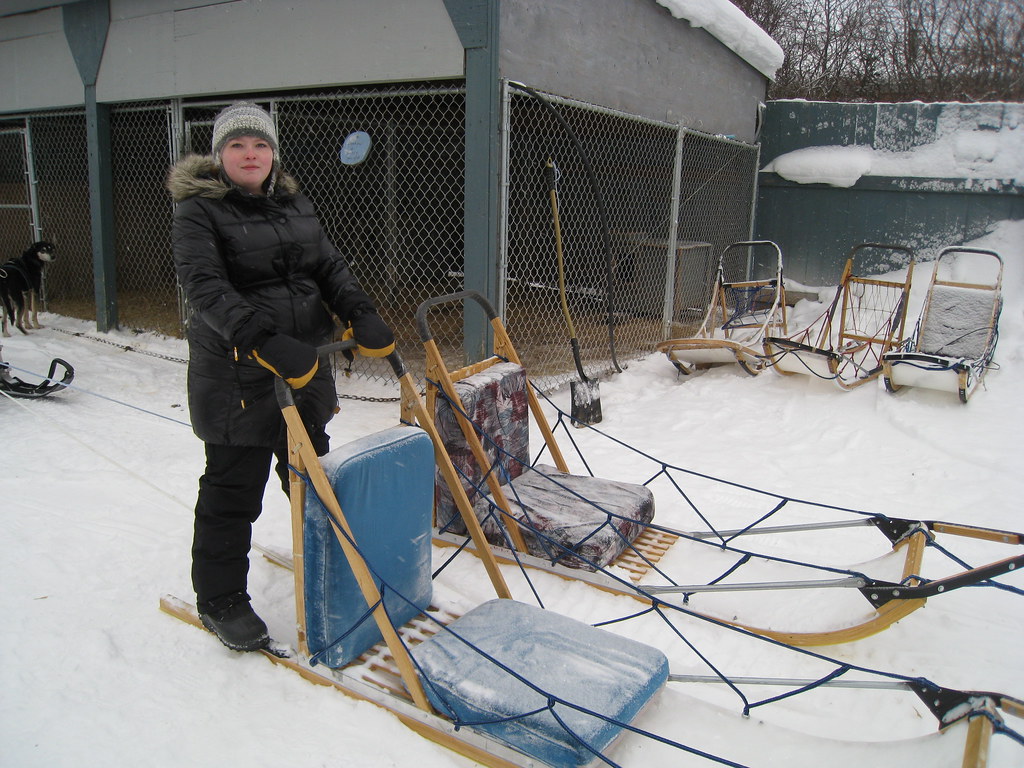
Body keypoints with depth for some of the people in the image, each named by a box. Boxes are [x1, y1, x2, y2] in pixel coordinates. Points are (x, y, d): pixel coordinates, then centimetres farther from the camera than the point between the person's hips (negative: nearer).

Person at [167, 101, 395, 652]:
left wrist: (361, 316, -11)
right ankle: (219, 600, 23)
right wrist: (266, 343, -35)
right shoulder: (198, 212, -9)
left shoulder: (295, 205, 12)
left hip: (305, 372, 7)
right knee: (232, 492, 4)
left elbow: (330, 266, 7)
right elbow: (206, 289, -22)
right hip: (237, 376, -6)